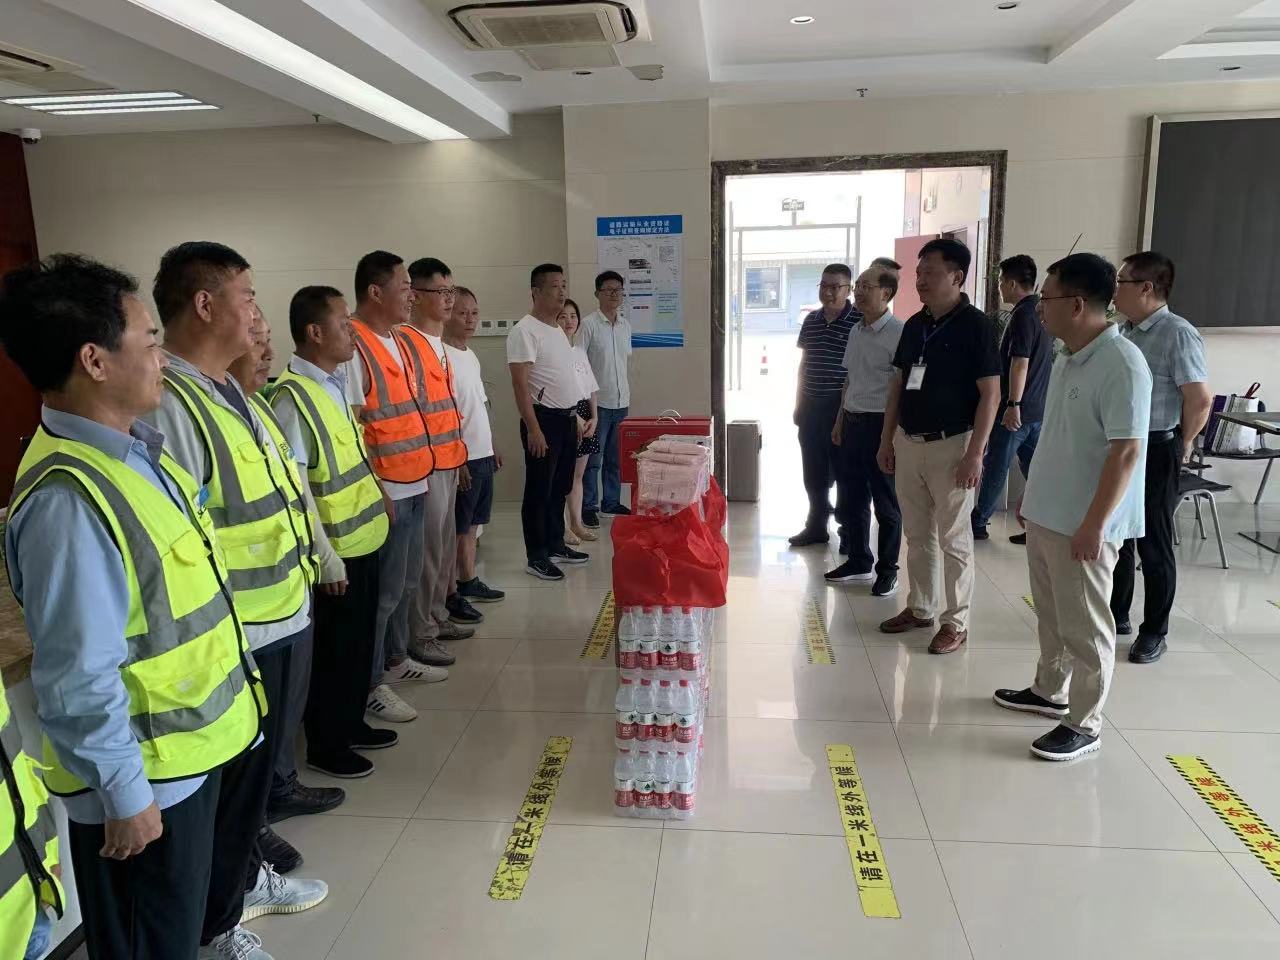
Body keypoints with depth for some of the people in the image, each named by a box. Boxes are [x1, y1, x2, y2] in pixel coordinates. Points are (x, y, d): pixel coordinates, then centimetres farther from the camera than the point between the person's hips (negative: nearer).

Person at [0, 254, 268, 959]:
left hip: (212, 728, 9)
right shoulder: (67, 498, -30)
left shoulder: (137, 450, 0)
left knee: (229, 849, 34)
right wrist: (124, 794, -18)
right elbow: (78, 680, -27)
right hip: (150, 778, -9)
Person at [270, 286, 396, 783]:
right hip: (335, 553, -8)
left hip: (363, 540, 8)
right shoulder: (293, 396, -19)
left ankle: (351, 724, 38)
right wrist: (327, 557, -19)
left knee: (360, 642, 20)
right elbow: (294, 485, -21)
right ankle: (324, 745, 25)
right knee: (333, 649, 7)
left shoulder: (335, 383, 8)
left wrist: (378, 496, 16)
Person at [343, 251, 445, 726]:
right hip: (385, 490, -9)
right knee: (383, 590, 0)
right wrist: (375, 490, -19)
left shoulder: (395, 342, 13)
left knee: (407, 583, 19)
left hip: (413, 485, 9)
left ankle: (395, 658, 35)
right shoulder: (353, 346, -16)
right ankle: (369, 685, 13)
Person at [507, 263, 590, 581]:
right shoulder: (525, 331, -13)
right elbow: (520, 384, -18)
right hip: (544, 419, -9)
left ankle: (556, 545, 28)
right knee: (539, 490, 0)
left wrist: (574, 415, 17)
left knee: (560, 488, 16)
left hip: (567, 418, 9)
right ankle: (536, 556, 8)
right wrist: (533, 429, -22)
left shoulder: (558, 330, 15)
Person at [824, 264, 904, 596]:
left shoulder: (897, 333, -12)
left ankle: (887, 570, 17)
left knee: (885, 503, 4)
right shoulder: (857, 331, 11)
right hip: (852, 422, 8)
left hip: (880, 423, -8)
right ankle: (859, 561, 29)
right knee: (850, 497, 15)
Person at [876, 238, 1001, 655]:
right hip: (908, 443, 6)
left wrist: (975, 453, -18)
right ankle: (919, 608, 28)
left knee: (954, 539, 3)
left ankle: (956, 622, 14)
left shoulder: (975, 325, -11)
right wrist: (886, 440, 11)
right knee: (917, 534, 15)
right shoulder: (914, 325, 8)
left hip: (951, 445, -6)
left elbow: (991, 394, -13)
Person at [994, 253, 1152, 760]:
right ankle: (1050, 691, 38)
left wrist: (1094, 524, -23)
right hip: (1045, 514, 9)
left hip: (1083, 524, -9)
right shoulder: (1067, 359, 9)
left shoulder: (1122, 365, -20)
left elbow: (1125, 452, -23)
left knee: (1084, 627, 4)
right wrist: (1031, 493, 21)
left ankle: (1084, 724, 17)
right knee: (1051, 615, 21)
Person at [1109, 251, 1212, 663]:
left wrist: (1181, 445, -5)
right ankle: (1116, 616, 30)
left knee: (1153, 544, 4)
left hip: (1154, 452, -7)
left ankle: (1154, 632, 17)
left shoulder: (1178, 335, -16)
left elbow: (1200, 399, -17)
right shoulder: (1122, 331, 8)